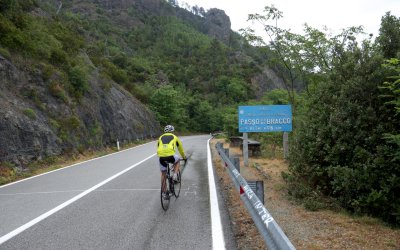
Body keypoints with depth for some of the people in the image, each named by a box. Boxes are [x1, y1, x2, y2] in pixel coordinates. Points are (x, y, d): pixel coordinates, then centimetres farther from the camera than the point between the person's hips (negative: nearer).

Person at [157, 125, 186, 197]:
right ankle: (175, 175, 14)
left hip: (161, 156, 3)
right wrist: (184, 157, 49)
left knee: (163, 174, 20)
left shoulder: (161, 137, 29)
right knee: (177, 161, 33)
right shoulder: (174, 137, 23)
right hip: (171, 155, -2)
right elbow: (180, 148, 34)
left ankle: (163, 191, 25)